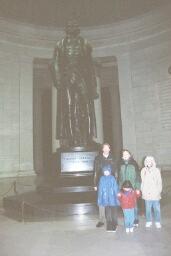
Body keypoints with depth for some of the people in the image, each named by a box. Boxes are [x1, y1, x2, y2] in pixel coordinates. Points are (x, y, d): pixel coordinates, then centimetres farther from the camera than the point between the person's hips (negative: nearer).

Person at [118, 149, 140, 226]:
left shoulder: (134, 164, -3)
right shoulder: (121, 165, 7)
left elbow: (138, 176, -4)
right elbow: (119, 177, 10)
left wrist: (138, 187, -8)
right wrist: (120, 187, 7)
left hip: (132, 188, -3)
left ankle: (136, 221, 17)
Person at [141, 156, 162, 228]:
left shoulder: (157, 170, -4)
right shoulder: (143, 171, 2)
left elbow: (159, 182, 1)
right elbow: (142, 182, 9)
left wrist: (159, 191, -2)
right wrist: (142, 191, 7)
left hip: (155, 194, -1)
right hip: (147, 194, 1)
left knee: (157, 208, 4)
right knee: (148, 208, 9)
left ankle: (158, 222, 22)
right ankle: (149, 221, 25)